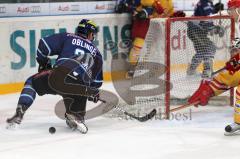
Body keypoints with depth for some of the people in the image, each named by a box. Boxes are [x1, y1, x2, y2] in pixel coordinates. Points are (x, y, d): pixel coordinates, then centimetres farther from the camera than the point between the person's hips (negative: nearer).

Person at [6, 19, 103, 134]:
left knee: (32, 82, 22)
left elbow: (44, 44, 10)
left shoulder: (67, 38, 20)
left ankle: (18, 115, 8)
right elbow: (97, 81, 32)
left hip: (59, 76, -1)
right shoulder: (96, 52, 28)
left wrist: (43, 63, 27)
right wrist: (94, 92, 52)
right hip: (80, 87, 1)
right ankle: (76, 115, -6)